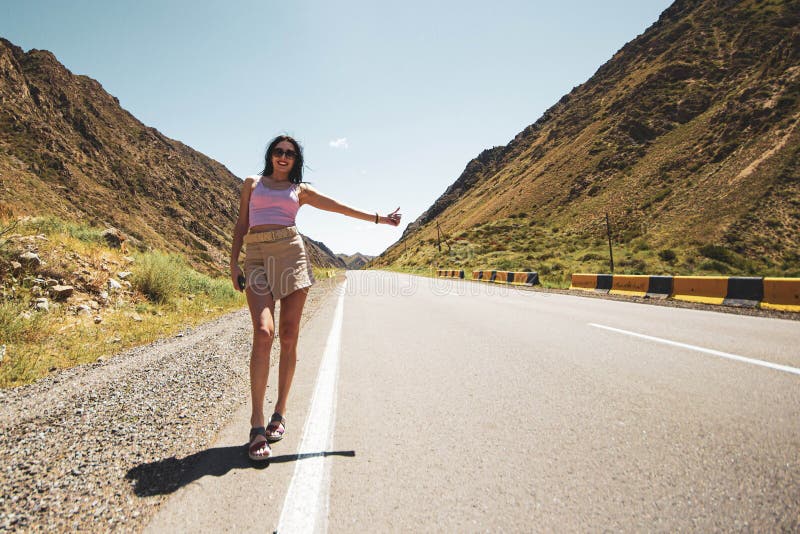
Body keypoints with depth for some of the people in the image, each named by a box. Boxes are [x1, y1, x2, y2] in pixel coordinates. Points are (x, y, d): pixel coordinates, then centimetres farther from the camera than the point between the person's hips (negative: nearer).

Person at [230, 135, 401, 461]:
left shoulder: (300, 190, 19)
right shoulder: (252, 183, 20)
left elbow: (340, 208, 21)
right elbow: (242, 223, 16)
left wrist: (379, 218, 20)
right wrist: (233, 263, 5)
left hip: (290, 253, 1)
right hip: (257, 259, -1)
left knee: (288, 336, -4)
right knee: (264, 332, -19)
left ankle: (279, 413, 10)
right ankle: (256, 425, -15)